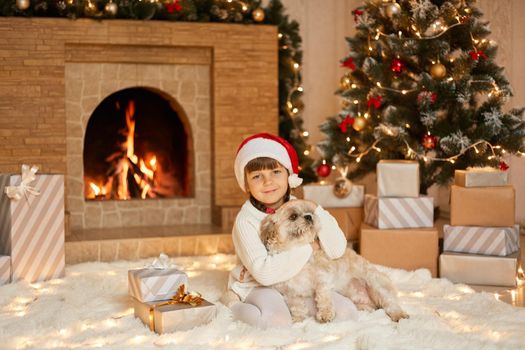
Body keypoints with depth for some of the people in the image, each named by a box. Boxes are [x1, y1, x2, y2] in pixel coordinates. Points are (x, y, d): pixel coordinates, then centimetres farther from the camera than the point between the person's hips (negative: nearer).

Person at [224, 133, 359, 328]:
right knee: (277, 321, -36)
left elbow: (337, 250, -6)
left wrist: (316, 212, -18)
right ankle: (236, 310, -8)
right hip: (258, 289, -5)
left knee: (346, 311, -14)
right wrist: (308, 247, -21)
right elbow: (264, 272, -27)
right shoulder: (246, 221, -15)